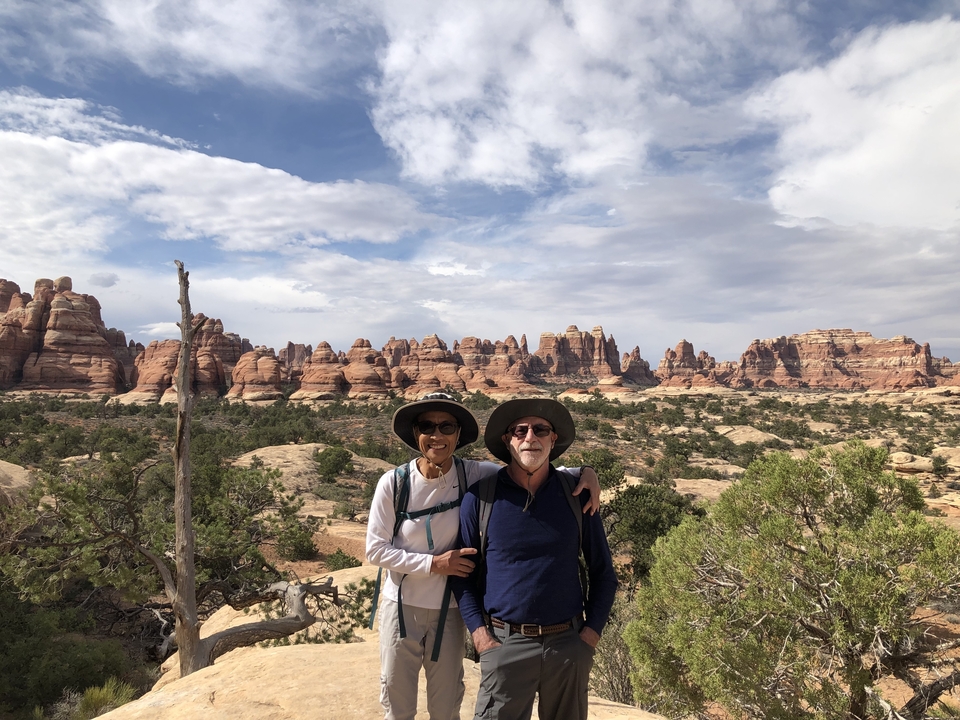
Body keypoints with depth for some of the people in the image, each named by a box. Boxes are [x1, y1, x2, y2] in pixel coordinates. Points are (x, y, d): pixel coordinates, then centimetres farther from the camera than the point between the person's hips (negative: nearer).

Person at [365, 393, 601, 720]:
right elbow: (376, 549, -10)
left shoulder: (476, 476, -14)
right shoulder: (393, 483, -15)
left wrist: (585, 471, -24)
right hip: (401, 607, 0)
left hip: (449, 612, 1)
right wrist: (433, 564, -19)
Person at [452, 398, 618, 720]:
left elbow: (603, 572, 7)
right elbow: (462, 573, 2)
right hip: (505, 644, -1)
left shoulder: (576, 495, 0)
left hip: (568, 644, 2)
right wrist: (479, 633, -6)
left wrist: (592, 632, -1)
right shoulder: (480, 498, -4)